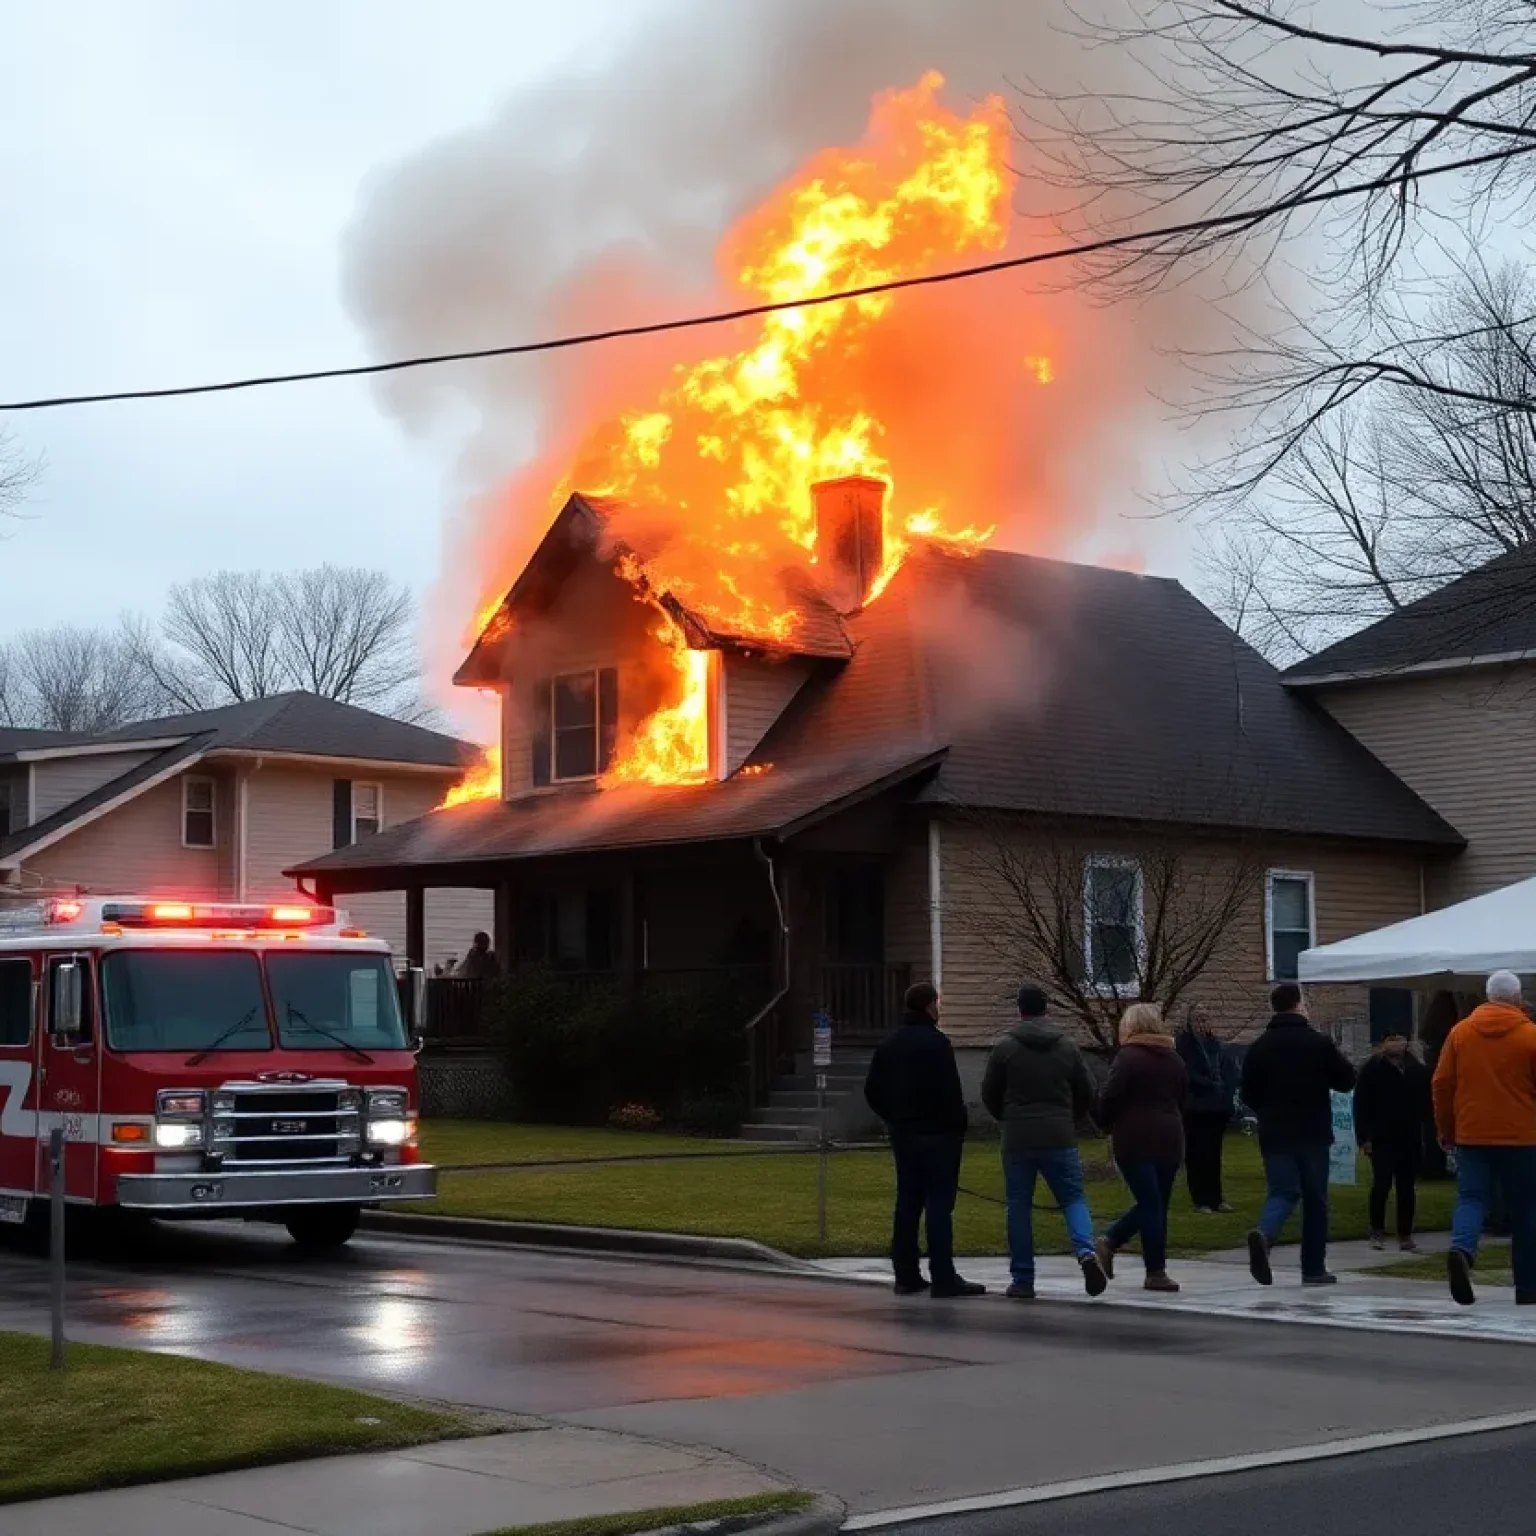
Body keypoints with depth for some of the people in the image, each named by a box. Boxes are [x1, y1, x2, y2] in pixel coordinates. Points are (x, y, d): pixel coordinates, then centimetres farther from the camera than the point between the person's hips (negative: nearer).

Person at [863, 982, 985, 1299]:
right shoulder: (935, 1042, -13)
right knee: (939, 1202, -7)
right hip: (936, 1133, -8)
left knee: (907, 1202, 11)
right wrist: (959, 1125, -8)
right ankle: (943, 1278, -9)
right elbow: (950, 1092, -19)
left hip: (902, 1133, 8)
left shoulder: (888, 1044, 12)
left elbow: (872, 1091, 13)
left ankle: (906, 1275, 12)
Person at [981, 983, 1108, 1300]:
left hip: (1017, 1139, -1)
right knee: (1073, 1197, 9)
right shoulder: (1067, 1047, 4)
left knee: (1019, 1206, 7)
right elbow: (1086, 1094, 9)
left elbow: (989, 1095, 3)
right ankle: (1086, 1251, -18)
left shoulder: (1005, 1048, -3)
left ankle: (1023, 1280, 7)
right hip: (1060, 1138, 1)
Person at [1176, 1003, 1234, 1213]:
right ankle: (1200, 1200, 2)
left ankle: (1216, 1198, 15)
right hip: (1196, 1109, -5)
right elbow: (1190, 1076, -11)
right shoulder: (1184, 1045, -4)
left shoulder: (1215, 1045, 11)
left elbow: (1226, 1076, 9)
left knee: (1214, 1155, 9)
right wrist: (1213, 1086, -9)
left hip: (1217, 1108, 5)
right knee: (1196, 1155, -2)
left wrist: (1226, 1100, -2)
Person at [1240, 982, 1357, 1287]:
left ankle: (1264, 1234, -29)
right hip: (1313, 1134, -2)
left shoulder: (1259, 1047, 0)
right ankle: (1314, 1268, 12)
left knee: (1282, 1192, 3)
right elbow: (1346, 1080, -1)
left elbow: (1248, 1094, 4)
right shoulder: (1319, 1043, -7)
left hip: (1274, 1134, 2)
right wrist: (1338, 1059, 19)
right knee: (1315, 1199, 9)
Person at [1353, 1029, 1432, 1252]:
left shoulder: (1418, 1070, 6)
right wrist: (1364, 1137, -10)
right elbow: (1361, 1105, -5)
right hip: (1382, 1139, -3)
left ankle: (1405, 1234, 12)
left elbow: (1425, 1103, 13)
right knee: (1382, 1184, -7)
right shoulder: (1372, 1069, -3)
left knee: (1407, 1188, 6)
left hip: (1410, 1140, 3)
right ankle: (1377, 1231, 7)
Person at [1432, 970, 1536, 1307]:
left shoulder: (1460, 1032, 4)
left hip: (1472, 1136, 2)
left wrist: (1446, 1130, 15)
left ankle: (1461, 1249, -29)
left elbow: (1442, 1083, 5)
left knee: (1470, 1198, 2)